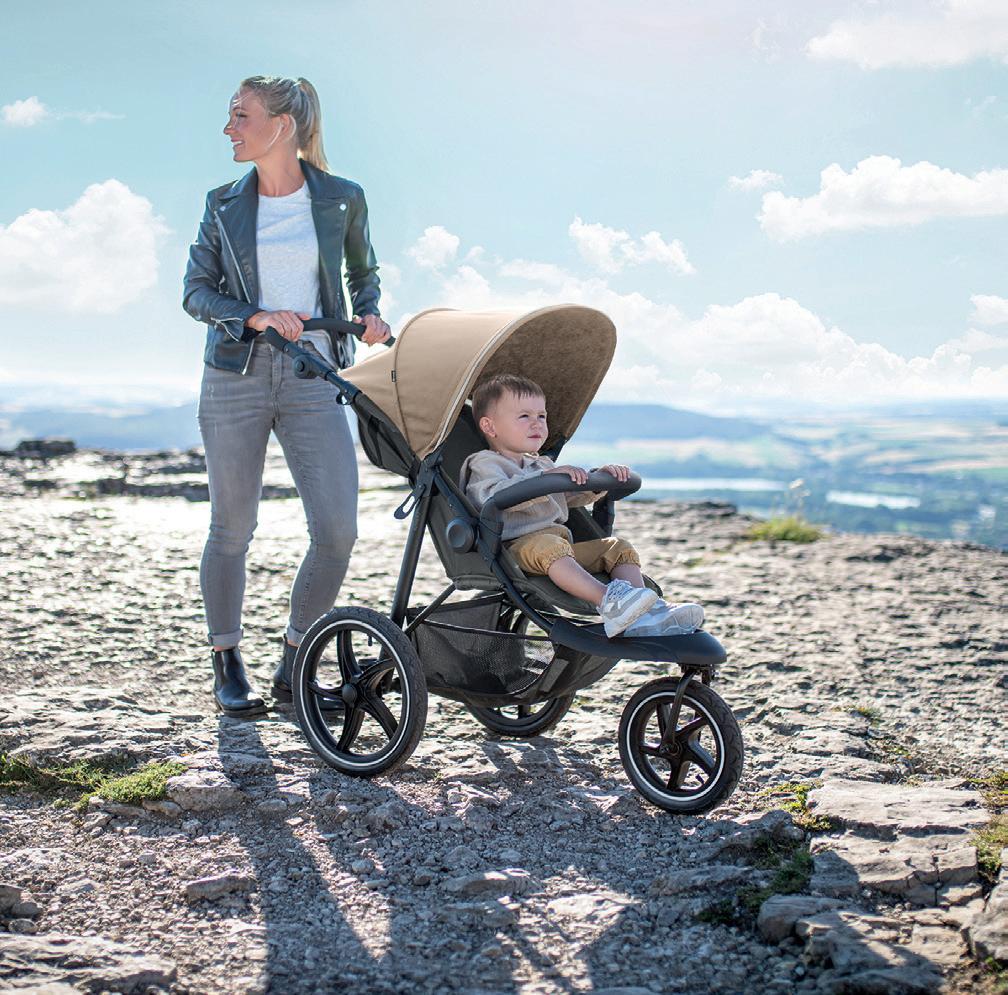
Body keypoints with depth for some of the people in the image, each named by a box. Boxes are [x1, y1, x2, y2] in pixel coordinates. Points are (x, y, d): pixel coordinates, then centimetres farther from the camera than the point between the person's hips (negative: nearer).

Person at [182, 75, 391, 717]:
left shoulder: (341, 199, 4)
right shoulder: (224, 204, 7)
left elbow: (363, 271, 20)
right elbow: (196, 291, 4)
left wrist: (370, 314, 1)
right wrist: (255, 316, -13)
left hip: (314, 377, 0)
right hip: (236, 375, 1)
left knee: (338, 530, -9)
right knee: (232, 528, 5)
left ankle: (293, 662, 11)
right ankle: (228, 668, 20)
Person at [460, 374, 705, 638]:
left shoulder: (541, 464, 31)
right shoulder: (484, 464, 2)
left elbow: (573, 495, 35)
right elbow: (498, 495, -20)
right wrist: (548, 478, -27)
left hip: (562, 543, 9)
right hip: (518, 545, -9)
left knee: (618, 548, -3)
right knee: (547, 546, -40)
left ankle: (643, 616, -25)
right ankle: (608, 600, -57)